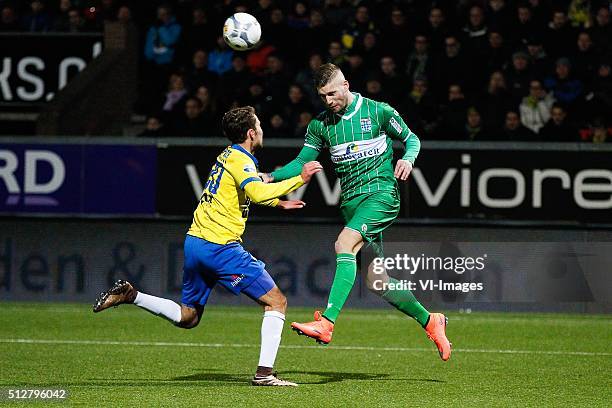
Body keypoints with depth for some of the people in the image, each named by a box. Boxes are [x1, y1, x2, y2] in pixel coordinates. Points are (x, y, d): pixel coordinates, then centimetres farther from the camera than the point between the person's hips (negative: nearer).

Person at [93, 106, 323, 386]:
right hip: (220, 247, -9)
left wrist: (278, 203, 32)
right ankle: (264, 373, -10)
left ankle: (129, 295, 12)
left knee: (187, 318, 22)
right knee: (277, 301, -3)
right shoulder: (240, 159, -11)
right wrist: (299, 180, -24)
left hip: (195, 242, 9)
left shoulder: (228, 155, 17)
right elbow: (257, 193, -31)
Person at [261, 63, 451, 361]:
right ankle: (429, 321, 24)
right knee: (376, 281, 4)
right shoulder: (320, 124, 9)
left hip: (381, 193, -6)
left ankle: (327, 324, -40)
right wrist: (271, 177, -6)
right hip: (351, 201, 6)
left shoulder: (378, 112, -2)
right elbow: (302, 162, 11)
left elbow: (411, 139, 7)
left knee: (344, 244, -30)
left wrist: (408, 158, -15)